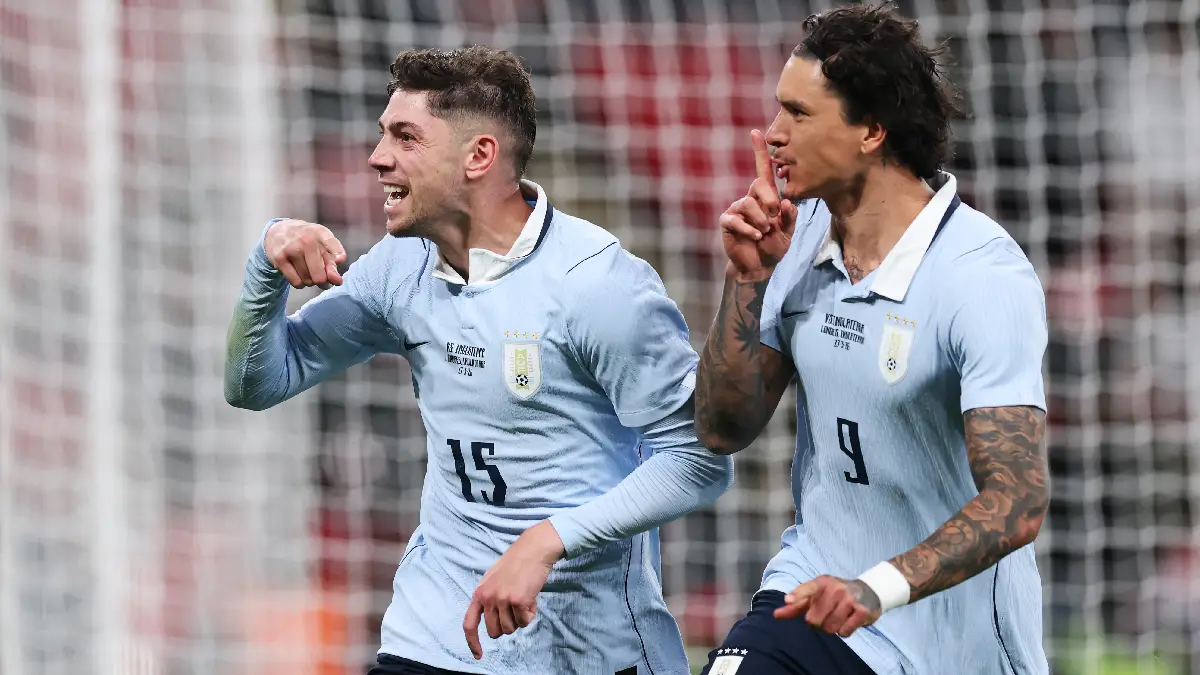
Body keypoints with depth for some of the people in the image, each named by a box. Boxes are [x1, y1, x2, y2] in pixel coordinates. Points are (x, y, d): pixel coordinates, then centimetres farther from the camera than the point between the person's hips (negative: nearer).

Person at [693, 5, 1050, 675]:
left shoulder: (986, 277, -19)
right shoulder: (798, 238, 1)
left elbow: (1018, 501, -28)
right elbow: (724, 430, 4)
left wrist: (879, 588, -42)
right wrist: (748, 279, -9)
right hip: (815, 588, 4)